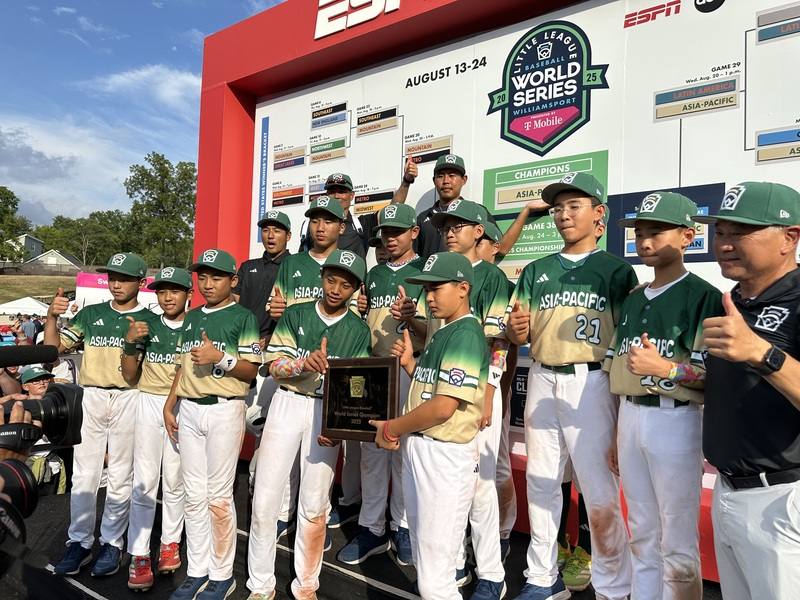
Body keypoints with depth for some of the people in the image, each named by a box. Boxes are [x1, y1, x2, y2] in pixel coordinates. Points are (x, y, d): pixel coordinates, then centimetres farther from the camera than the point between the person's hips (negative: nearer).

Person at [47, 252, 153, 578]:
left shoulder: (149, 320, 3)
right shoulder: (90, 313, 10)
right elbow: (54, 347, 4)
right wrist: (51, 316, -10)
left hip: (129, 399, -2)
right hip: (90, 397, 3)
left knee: (121, 476, 6)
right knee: (83, 474, 7)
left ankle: (111, 543, 18)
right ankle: (79, 542, 19)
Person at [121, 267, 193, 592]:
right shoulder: (145, 326, 5)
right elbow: (130, 377, 4)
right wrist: (130, 343, -10)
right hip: (149, 404, 1)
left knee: (175, 480, 7)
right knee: (144, 481, 2)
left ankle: (170, 542, 23)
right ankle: (139, 554, 9)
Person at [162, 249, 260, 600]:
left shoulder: (243, 317, -3)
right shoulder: (191, 317, 15)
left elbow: (251, 370, -7)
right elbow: (182, 366, 19)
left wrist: (220, 358, -21)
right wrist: (169, 405, 13)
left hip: (224, 411, -6)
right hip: (188, 411, 6)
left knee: (219, 496, -1)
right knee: (194, 496, 11)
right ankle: (197, 571, 23)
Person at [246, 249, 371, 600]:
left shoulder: (358, 331, 2)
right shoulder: (295, 315, 3)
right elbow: (274, 365, -3)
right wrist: (304, 364, -25)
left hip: (328, 412, 0)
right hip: (287, 404, 1)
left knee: (314, 507, 7)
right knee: (265, 500, 2)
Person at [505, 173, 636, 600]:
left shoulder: (617, 270, 4)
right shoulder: (536, 271, 15)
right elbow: (518, 336, 13)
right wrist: (515, 329, -11)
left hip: (591, 382, -4)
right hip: (541, 379, 5)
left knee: (599, 491, -5)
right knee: (540, 482, 11)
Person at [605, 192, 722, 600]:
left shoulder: (703, 297, -7)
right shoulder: (632, 300, 14)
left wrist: (665, 368, -23)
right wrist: (616, 435, 16)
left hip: (674, 421, -6)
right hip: (630, 419, 7)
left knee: (678, 539, 4)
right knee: (641, 532, 18)